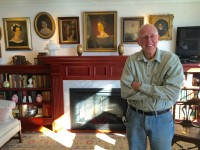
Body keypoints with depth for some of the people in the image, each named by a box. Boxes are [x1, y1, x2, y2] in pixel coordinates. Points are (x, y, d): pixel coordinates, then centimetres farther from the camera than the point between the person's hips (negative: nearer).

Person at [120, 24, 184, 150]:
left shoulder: (172, 60, -12)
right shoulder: (131, 60, -8)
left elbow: (173, 93, -23)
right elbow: (125, 92, -16)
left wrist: (141, 87, -21)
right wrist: (158, 92, -19)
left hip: (161, 118, -1)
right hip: (135, 116, 2)